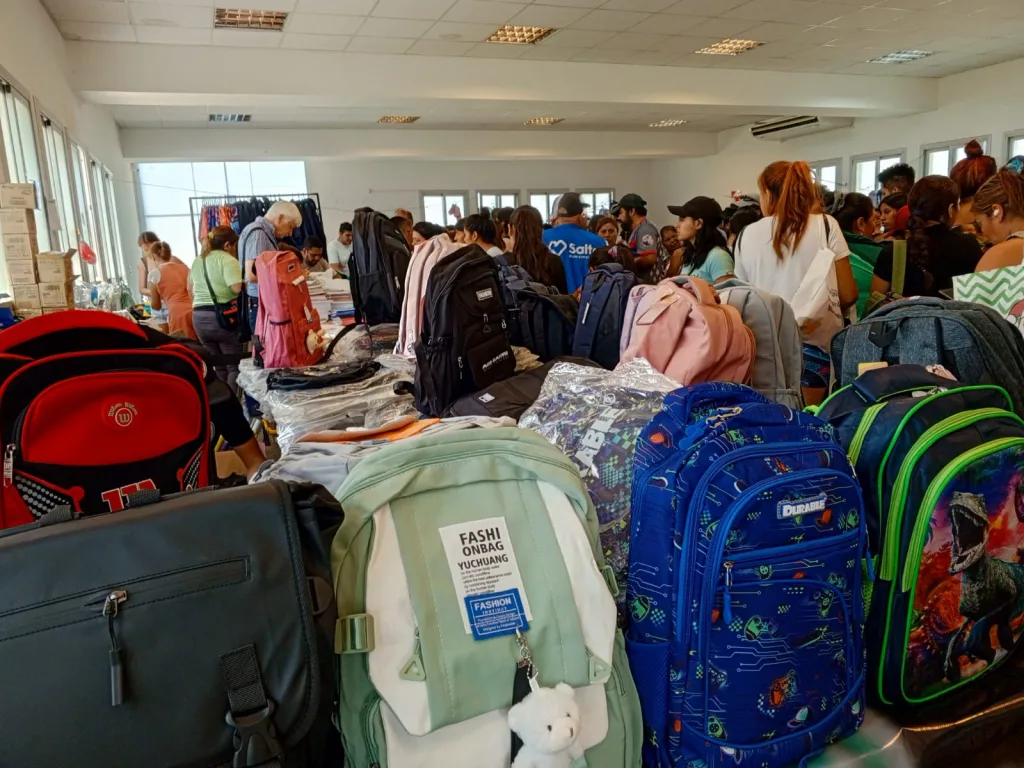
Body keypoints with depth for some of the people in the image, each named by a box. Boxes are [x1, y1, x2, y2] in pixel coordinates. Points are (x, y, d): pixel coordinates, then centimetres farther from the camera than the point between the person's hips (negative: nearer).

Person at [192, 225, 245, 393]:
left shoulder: (197, 261, 16)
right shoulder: (227, 259, -9)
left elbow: (192, 289, 23)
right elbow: (238, 287, -22)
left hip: (199, 317, 8)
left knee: (219, 367, 14)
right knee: (235, 366, 0)